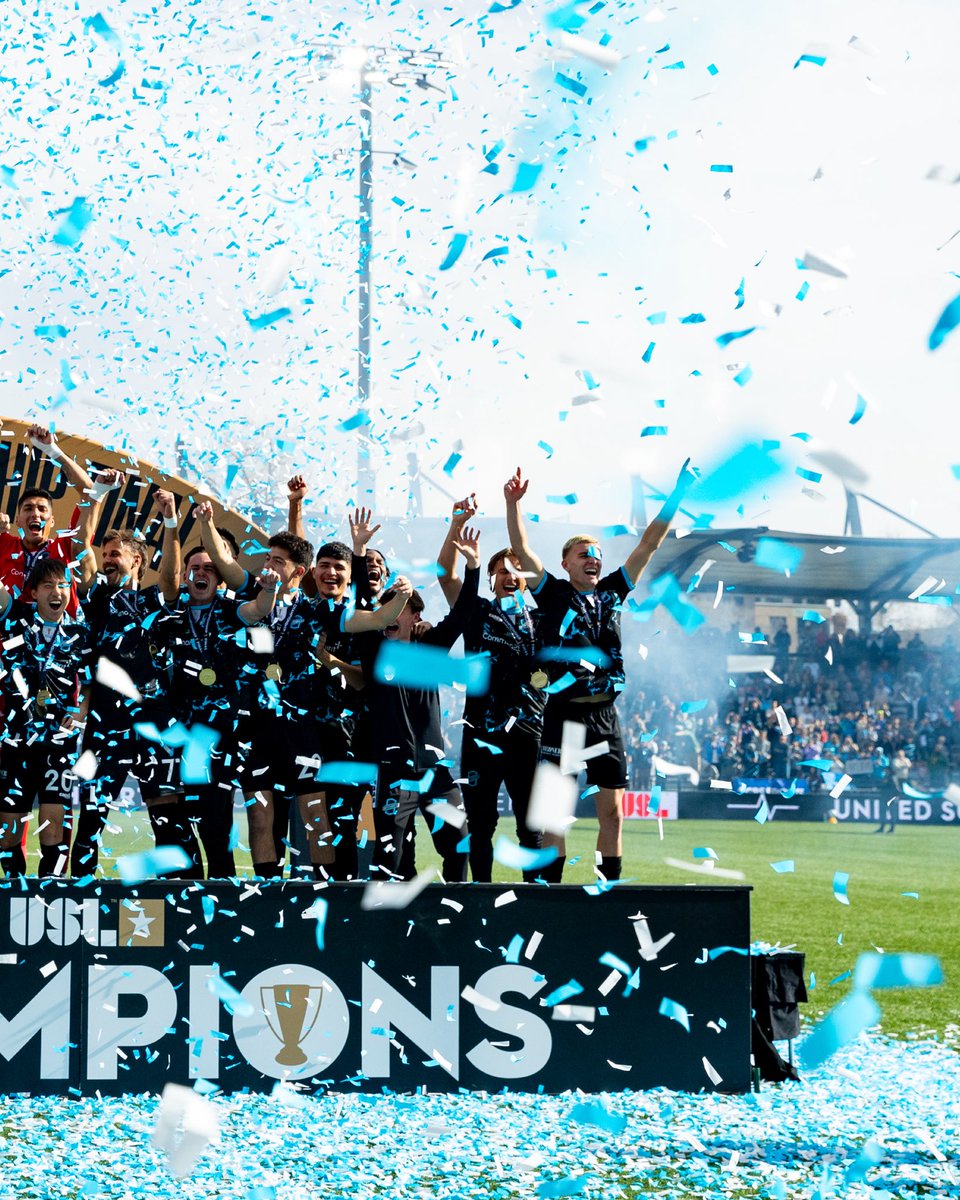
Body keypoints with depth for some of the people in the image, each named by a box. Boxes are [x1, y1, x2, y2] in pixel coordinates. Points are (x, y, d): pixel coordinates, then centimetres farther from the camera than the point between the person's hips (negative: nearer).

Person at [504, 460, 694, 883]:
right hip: (562, 716, -4)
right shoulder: (553, 594, 3)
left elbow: (649, 544, 13)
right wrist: (513, 504, -17)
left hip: (604, 716, 4)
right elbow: (521, 550, -5)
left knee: (612, 810, 4)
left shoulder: (612, 591, 13)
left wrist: (676, 497, 10)